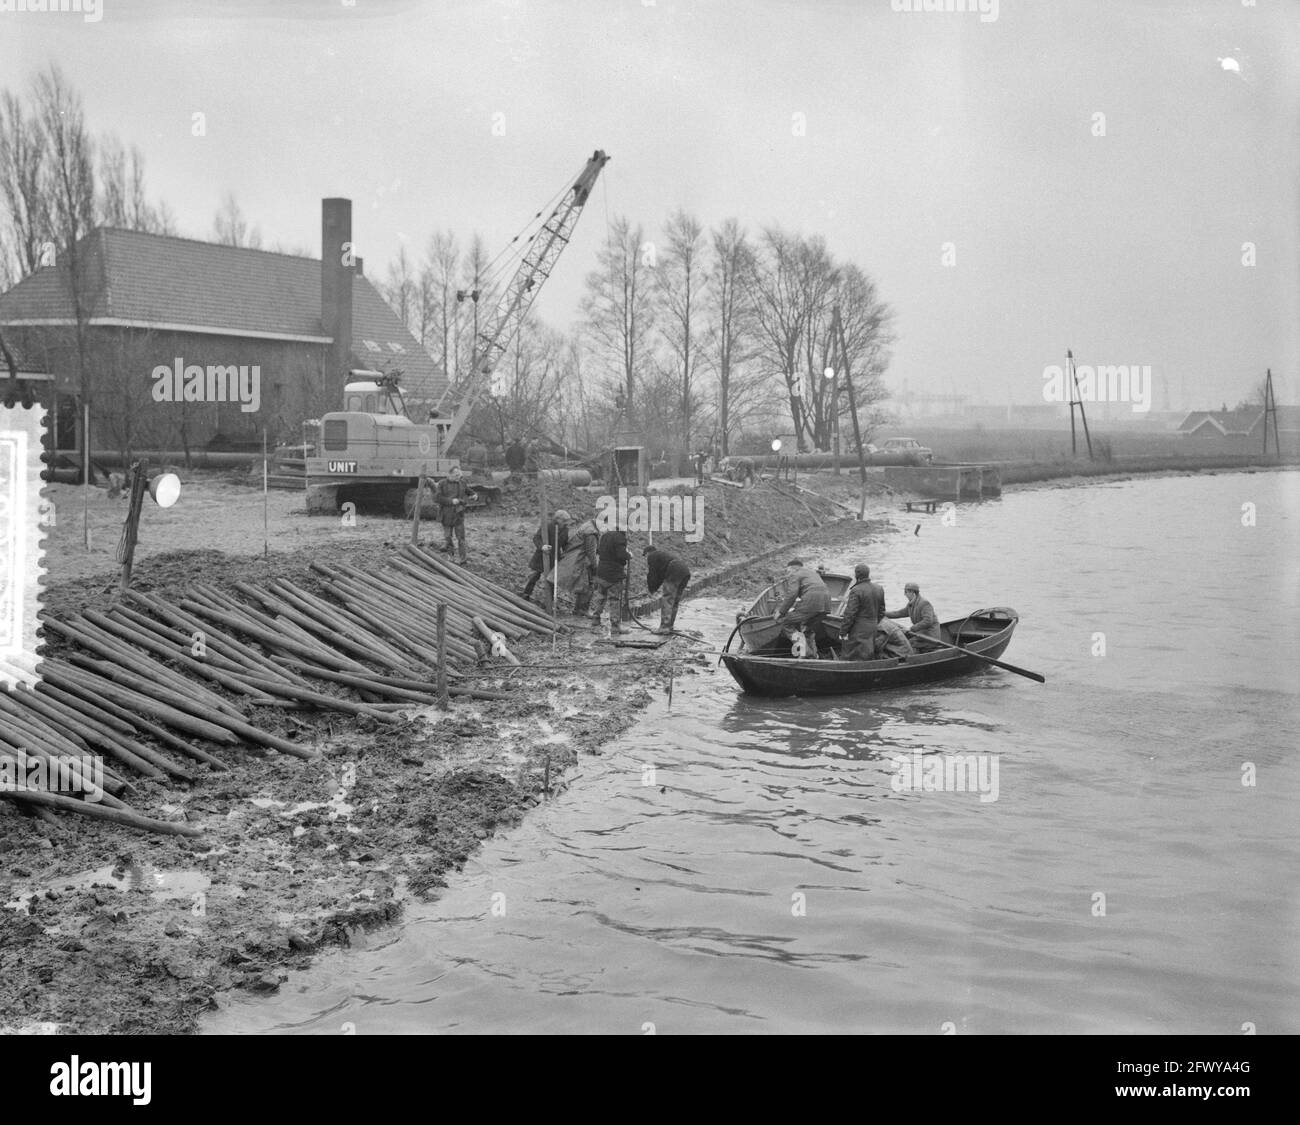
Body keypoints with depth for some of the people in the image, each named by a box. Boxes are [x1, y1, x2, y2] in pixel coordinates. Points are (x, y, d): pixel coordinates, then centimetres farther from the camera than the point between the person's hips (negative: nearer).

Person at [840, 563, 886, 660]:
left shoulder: (856, 591, -16)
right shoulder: (879, 589, 8)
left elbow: (850, 614, -17)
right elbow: (882, 611, 15)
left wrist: (844, 632, -10)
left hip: (858, 632, -7)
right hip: (873, 630, 7)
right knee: (870, 658, 15)